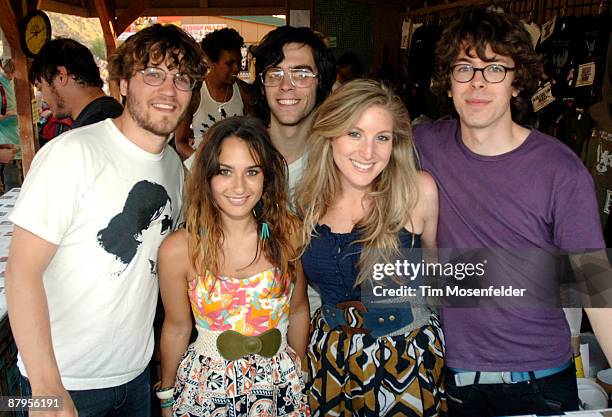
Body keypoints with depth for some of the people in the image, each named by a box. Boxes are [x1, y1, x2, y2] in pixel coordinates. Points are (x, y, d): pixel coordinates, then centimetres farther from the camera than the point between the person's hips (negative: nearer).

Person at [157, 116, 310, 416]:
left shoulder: (290, 233, -13)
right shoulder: (178, 249, -16)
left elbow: (298, 310, 1)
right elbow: (177, 328, -2)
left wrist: (300, 371, 11)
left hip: (280, 387, 2)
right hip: (208, 389, -1)